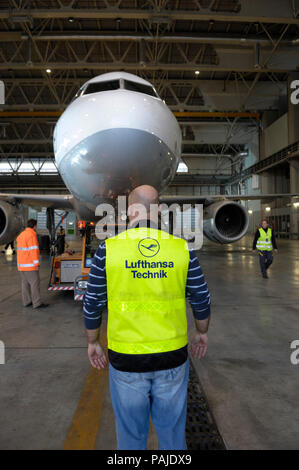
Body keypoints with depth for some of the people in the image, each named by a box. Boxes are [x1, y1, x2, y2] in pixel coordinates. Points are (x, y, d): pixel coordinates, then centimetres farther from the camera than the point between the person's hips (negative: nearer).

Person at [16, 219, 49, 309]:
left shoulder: (21, 235, 13)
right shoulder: (32, 235, -15)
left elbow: (20, 250, 16)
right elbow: (34, 250, -20)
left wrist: (20, 264, 20)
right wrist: (37, 263, -17)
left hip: (21, 265, 9)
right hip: (30, 265, -9)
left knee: (25, 283, 13)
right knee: (35, 283, -5)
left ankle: (26, 301, 19)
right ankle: (37, 303, -2)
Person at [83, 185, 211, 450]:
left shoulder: (108, 249, -13)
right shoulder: (182, 248, -9)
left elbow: (93, 304, -5)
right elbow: (201, 300, -1)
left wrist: (93, 343, 11)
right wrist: (202, 333, 17)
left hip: (126, 358, -1)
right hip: (172, 357, 2)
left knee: (131, 432, 22)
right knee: (172, 430, 24)